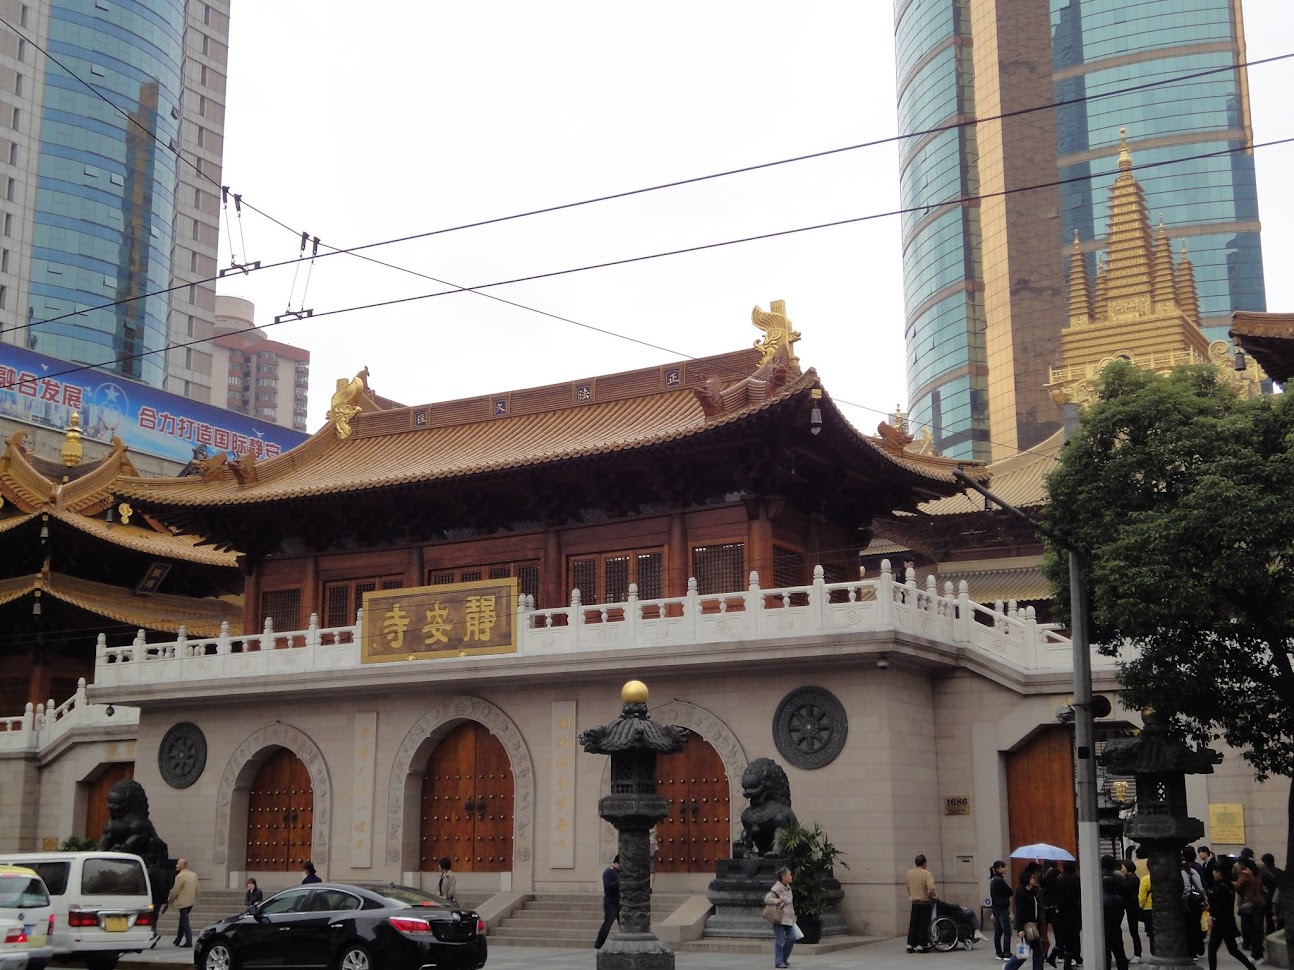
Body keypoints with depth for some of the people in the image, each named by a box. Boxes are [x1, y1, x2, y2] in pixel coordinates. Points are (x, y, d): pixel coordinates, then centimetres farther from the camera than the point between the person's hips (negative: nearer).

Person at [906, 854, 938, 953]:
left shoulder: (909, 873, 5)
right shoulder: (926, 873, -13)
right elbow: (931, 888, -21)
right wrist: (934, 896, -5)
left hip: (914, 902, 5)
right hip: (925, 901, -5)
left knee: (913, 924, 9)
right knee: (924, 924, 2)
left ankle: (910, 944, 5)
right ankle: (921, 944, 2)